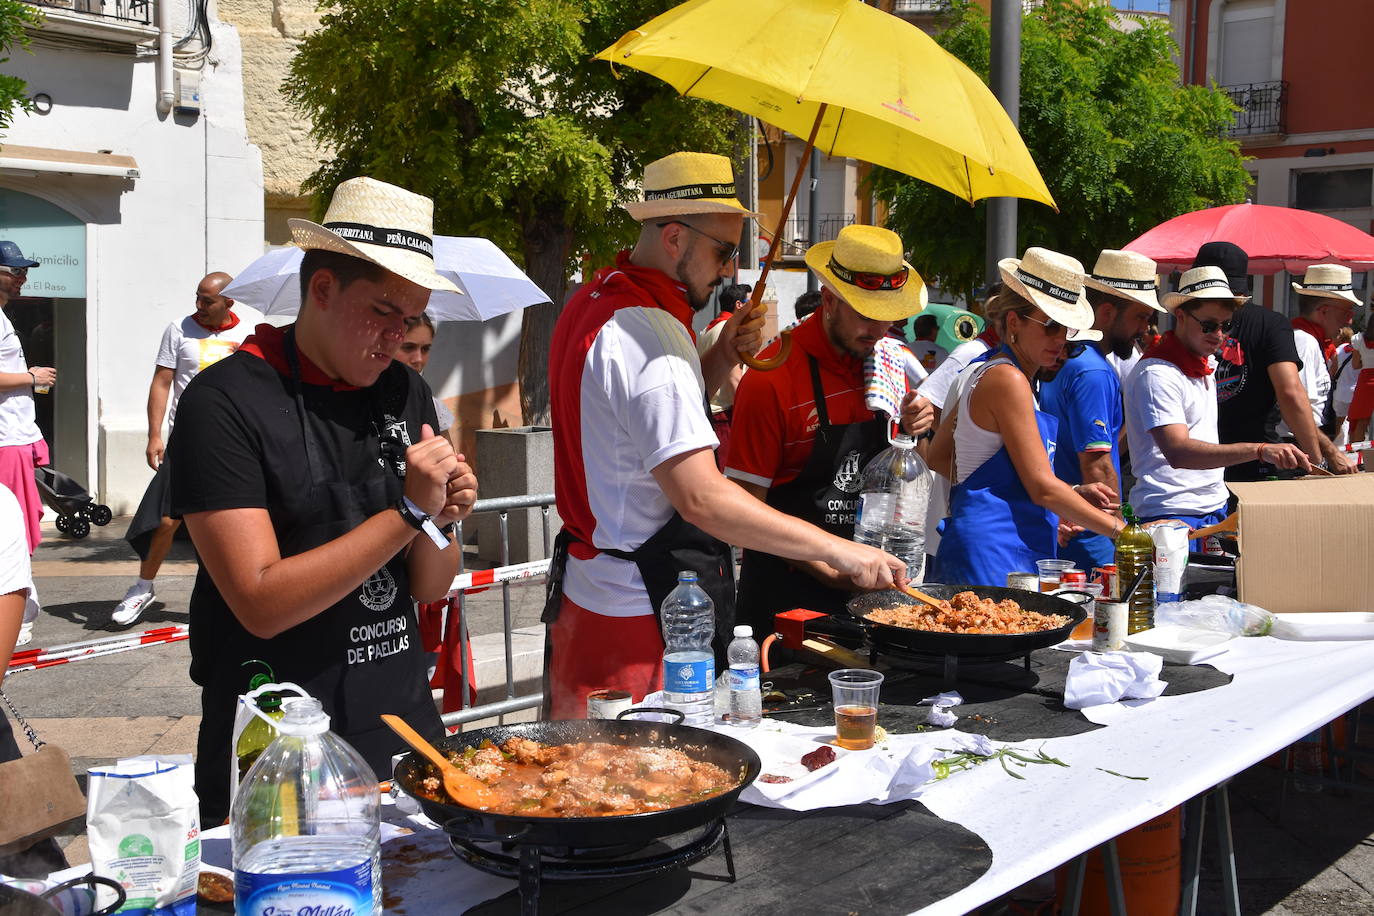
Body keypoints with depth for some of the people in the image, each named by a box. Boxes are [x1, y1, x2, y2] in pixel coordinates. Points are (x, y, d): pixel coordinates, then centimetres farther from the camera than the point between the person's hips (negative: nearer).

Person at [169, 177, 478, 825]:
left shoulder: (405, 393, 4)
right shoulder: (225, 401, -14)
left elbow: (429, 588, 7)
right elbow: (262, 604, -21)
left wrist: (441, 523, -14)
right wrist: (409, 512, -22)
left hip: (401, 720, 6)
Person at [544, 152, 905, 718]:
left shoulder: (591, 303, 11)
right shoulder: (647, 336, -21)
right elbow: (701, 497, -28)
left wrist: (722, 358, 6)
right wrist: (838, 551, -27)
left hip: (583, 587, 10)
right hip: (643, 610, -10)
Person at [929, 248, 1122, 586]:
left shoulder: (984, 370, 16)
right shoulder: (1008, 380, -12)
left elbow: (940, 456, 22)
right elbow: (1043, 487, -15)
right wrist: (1118, 529, -6)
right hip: (993, 552, -10)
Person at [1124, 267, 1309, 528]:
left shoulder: (1206, 365, 15)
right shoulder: (1157, 374, -14)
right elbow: (1177, 452, -26)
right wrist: (1260, 450, -32)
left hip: (1216, 507, 8)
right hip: (1173, 514, -8)